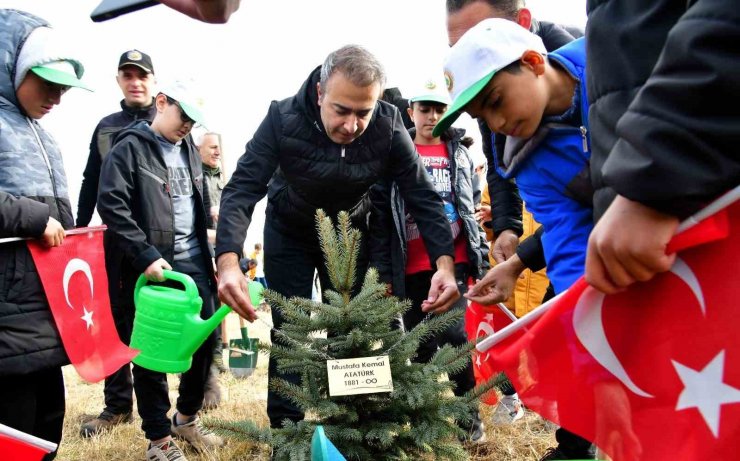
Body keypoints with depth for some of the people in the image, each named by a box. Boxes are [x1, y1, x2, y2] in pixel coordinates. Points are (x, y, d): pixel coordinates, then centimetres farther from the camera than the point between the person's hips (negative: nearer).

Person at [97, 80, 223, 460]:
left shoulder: (189, 151, 15)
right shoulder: (129, 148, -6)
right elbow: (111, 206, -15)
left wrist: (209, 256, 17)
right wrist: (146, 256, -21)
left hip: (193, 263, 7)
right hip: (152, 268, -6)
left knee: (205, 340, 9)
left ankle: (187, 418, 31)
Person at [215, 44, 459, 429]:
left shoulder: (388, 126, -24)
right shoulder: (283, 118, -29)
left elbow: (422, 195, -23)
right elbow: (242, 189, -33)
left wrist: (444, 263, -38)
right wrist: (228, 262, -49)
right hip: (289, 233, -1)